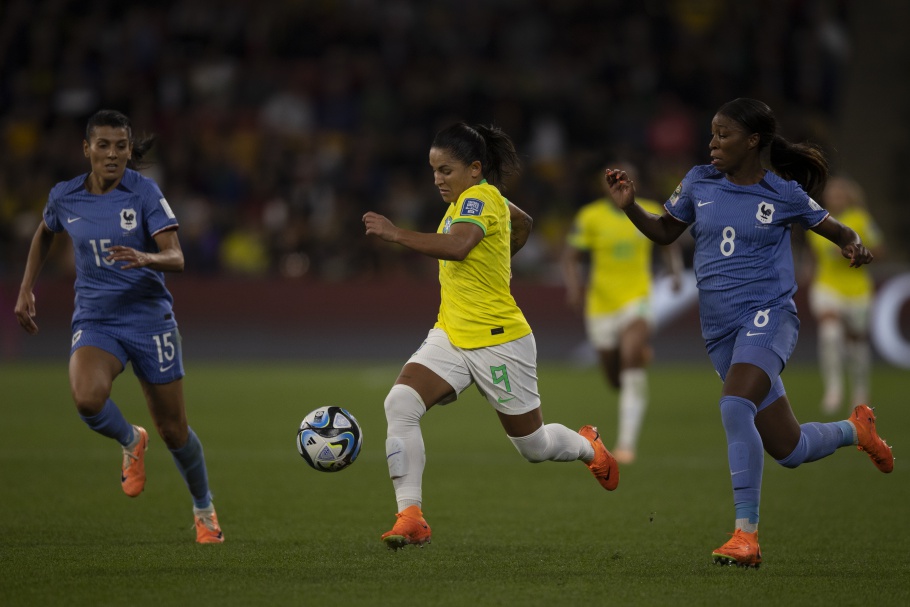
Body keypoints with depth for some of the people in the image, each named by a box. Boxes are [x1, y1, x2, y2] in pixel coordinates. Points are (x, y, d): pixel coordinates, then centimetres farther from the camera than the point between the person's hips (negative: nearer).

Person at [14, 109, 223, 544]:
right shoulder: (64, 197, 0)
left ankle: (204, 510, 33)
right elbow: (45, 234, 23)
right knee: (86, 398, -30)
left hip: (149, 317, -1)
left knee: (173, 430, 5)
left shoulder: (144, 193, -9)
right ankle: (131, 442, 5)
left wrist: (144, 258, -38)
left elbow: (175, 258, -17)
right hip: (94, 320, 2)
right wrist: (26, 290, 18)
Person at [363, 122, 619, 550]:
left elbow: (457, 245, -39)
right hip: (450, 336, 8)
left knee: (533, 446, 10)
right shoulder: (486, 198, 7)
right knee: (400, 403, -18)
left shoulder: (480, 198, -19)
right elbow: (523, 224, 27)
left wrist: (396, 234, -42)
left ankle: (588, 447, 45)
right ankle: (410, 518, -20)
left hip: (499, 342, -8)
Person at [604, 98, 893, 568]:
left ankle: (746, 535, -26)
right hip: (719, 329, 5)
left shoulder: (784, 195, -4)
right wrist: (629, 207, -1)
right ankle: (855, 429, 42)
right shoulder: (699, 182, 5)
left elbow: (840, 233, 9)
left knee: (735, 407, -31)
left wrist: (855, 248, -14)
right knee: (789, 451, 8)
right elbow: (664, 231, 17)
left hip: (767, 316, -5)